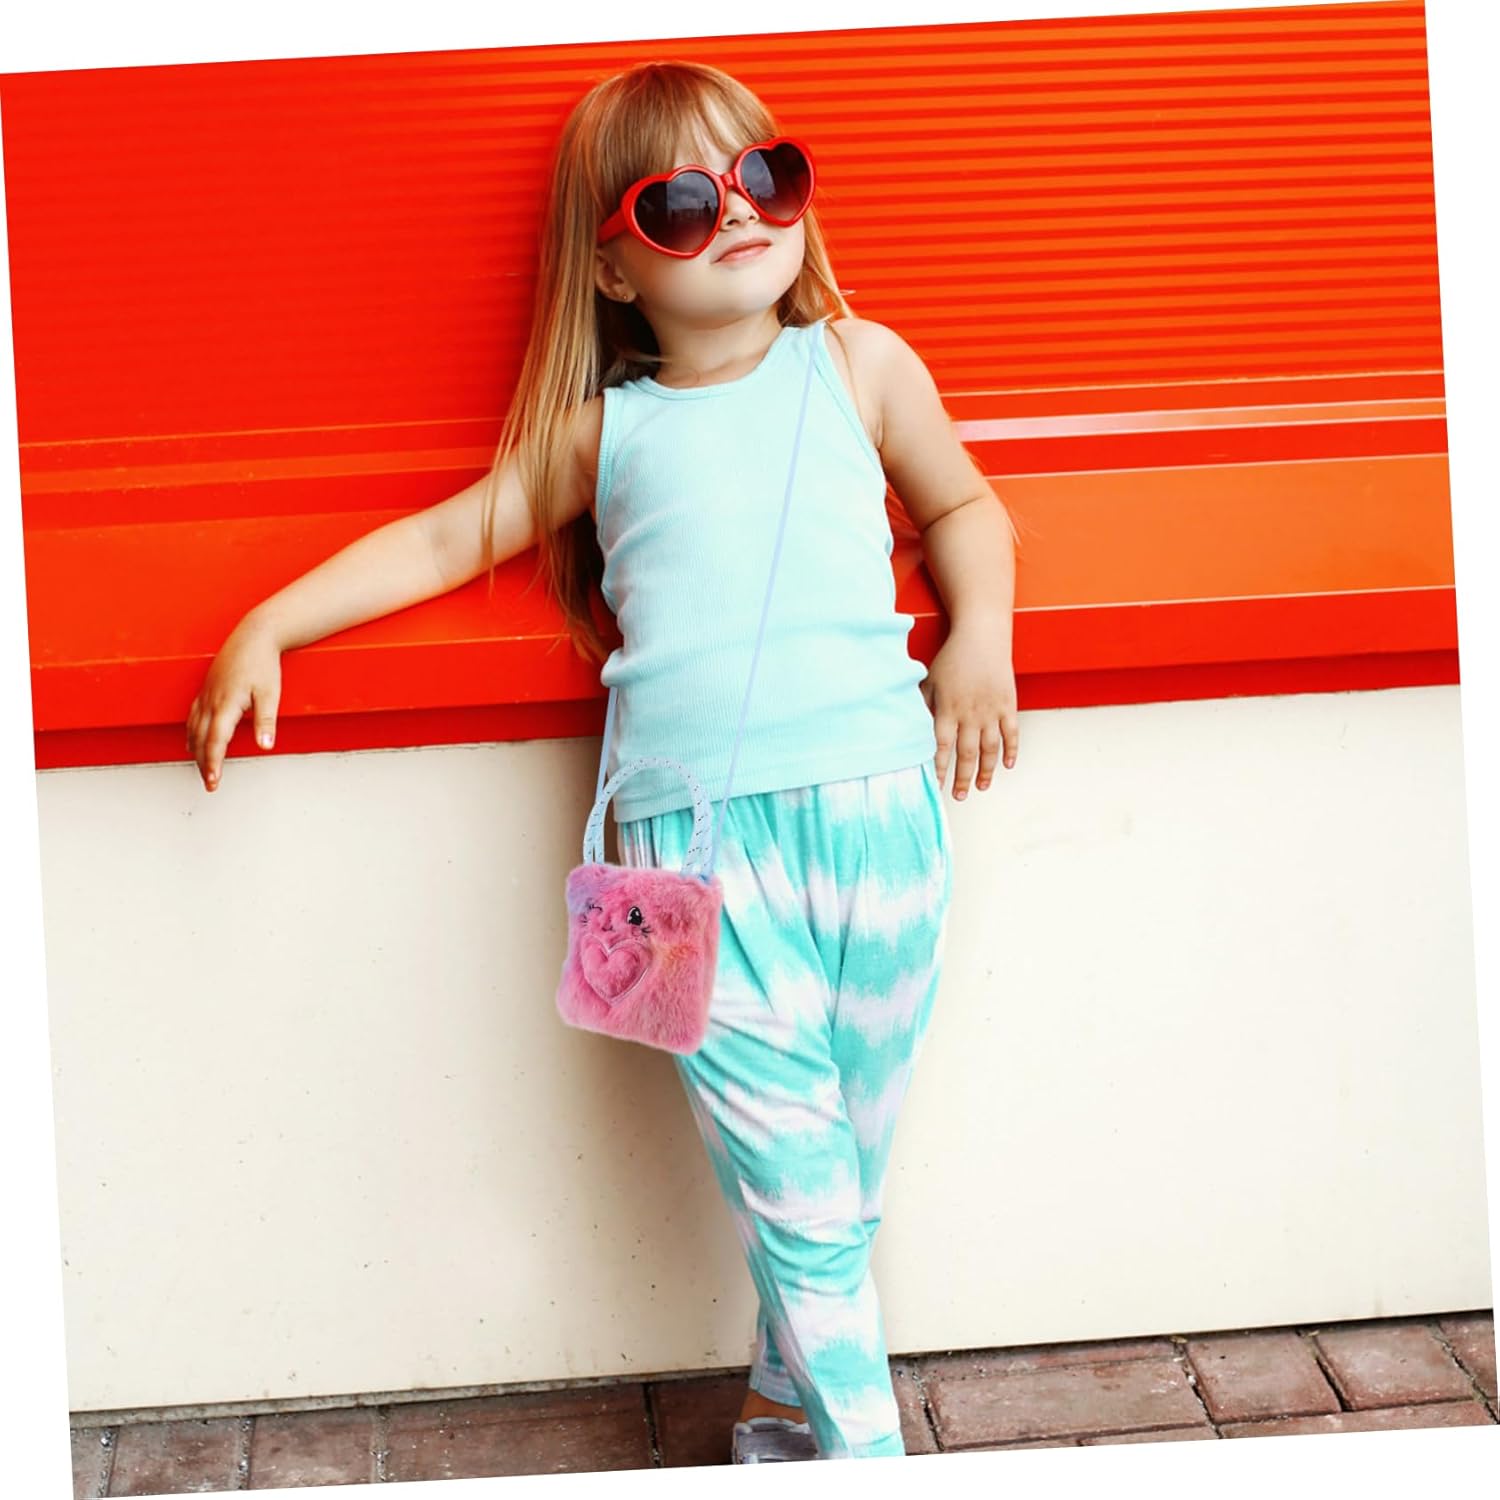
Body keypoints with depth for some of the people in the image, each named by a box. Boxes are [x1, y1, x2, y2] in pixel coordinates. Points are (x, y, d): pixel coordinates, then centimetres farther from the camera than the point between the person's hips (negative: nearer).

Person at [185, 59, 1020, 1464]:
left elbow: (963, 510, 25)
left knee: (847, 1161, 8)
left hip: (873, 789, 1)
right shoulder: (599, 430, 13)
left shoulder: (858, 365, 14)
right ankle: (861, 1450, 3)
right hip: (694, 833, -1)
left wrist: (979, 636, 6)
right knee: (787, 1173, -6)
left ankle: (789, 1401, 28)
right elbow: (451, 536, 21)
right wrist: (266, 627, 16)